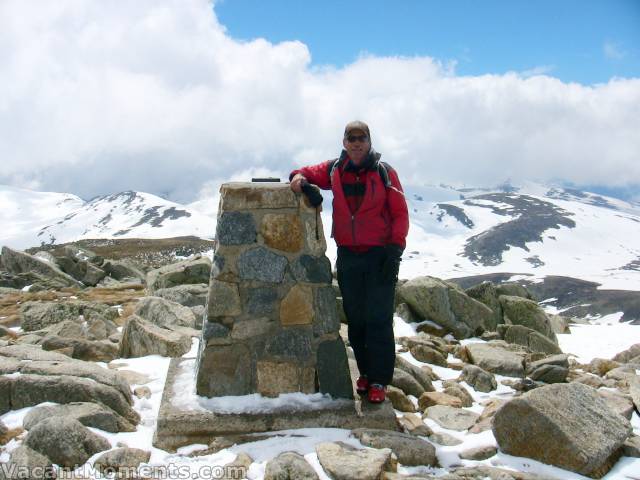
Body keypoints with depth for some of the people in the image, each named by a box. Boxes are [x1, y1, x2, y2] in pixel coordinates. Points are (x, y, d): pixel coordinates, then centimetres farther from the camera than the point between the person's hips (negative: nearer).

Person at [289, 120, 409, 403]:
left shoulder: (384, 172, -1)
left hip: (380, 255, -3)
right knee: (355, 319, 8)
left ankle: (379, 380, 4)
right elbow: (309, 172, 20)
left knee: (378, 319, -5)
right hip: (348, 256, 3)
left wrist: (396, 247, -11)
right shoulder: (334, 170, 6)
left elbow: (400, 212, -1)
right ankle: (365, 372, 22)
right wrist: (300, 177, -5)